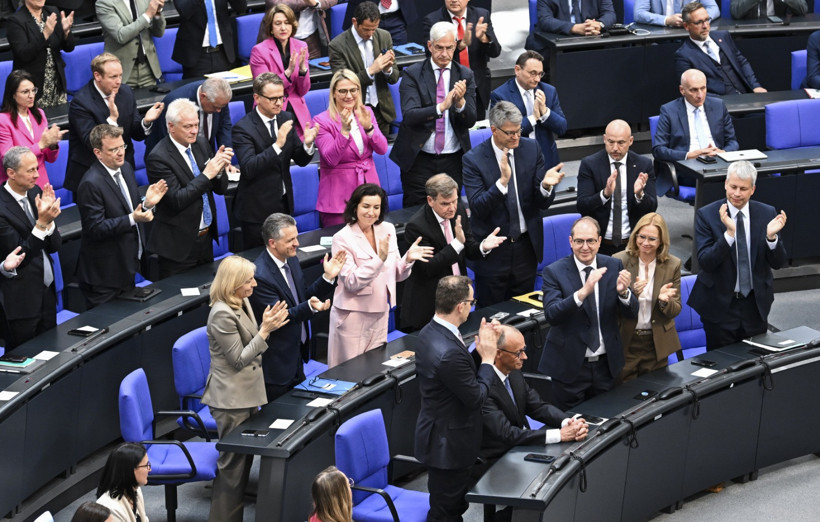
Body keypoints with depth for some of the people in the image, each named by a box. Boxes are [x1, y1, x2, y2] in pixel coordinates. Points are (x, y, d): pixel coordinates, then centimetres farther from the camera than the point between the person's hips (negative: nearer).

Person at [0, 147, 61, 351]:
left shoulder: (36, 193, 1)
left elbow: (54, 246, 1)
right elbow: (21, 255, -19)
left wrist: (48, 217, -17)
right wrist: (42, 223, -30)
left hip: (47, 292, 6)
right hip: (21, 299, -6)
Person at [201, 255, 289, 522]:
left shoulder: (242, 304, 7)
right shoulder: (222, 314, -22)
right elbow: (239, 359, -19)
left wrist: (267, 326, 1)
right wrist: (265, 330, -20)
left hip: (246, 394, 9)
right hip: (231, 399, -9)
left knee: (244, 459, 15)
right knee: (233, 463, -1)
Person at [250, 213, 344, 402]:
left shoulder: (291, 260, 3)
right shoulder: (259, 275, -26)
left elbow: (305, 297, 11)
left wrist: (328, 278, -5)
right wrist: (311, 307, -40)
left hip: (296, 354, 9)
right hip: (275, 363, -9)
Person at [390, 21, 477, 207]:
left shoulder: (465, 75, 4)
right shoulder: (412, 74, -3)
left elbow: (470, 121, -2)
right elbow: (409, 116, -17)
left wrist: (460, 102, -23)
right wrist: (442, 107, -32)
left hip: (453, 160, 2)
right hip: (419, 159, -2)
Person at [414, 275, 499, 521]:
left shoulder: (430, 332, -1)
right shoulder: (449, 352, -33)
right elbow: (476, 397, -22)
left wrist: (480, 347, 0)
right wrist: (488, 358, -11)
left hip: (437, 434, 10)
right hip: (449, 444, -10)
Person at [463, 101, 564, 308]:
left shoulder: (531, 149, -2)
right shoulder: (474, 159, -11)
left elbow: (544, 203, -4)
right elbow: (478, 208, -20)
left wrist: (546, 185, -27)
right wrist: (502, 181, -34)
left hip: (526, 247, 3)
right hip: (492, 251, -3)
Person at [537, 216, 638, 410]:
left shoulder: (614, 267, 1)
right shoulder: (554, 272, -9)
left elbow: (631, 312, -1)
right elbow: (551, 314, -22)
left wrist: (623, 292, -24)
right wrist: (583, 292, -36)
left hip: (607, 365, 3)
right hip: (569, 366, -3)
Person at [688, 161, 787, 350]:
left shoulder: (767, 213, -2)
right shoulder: (706, 215, -9)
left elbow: (778, 263, -2)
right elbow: (705, 262, -18)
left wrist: (771, 237, -22)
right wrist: (729, 233, -31)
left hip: (756, 304, 3)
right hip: (720, 305, -2)